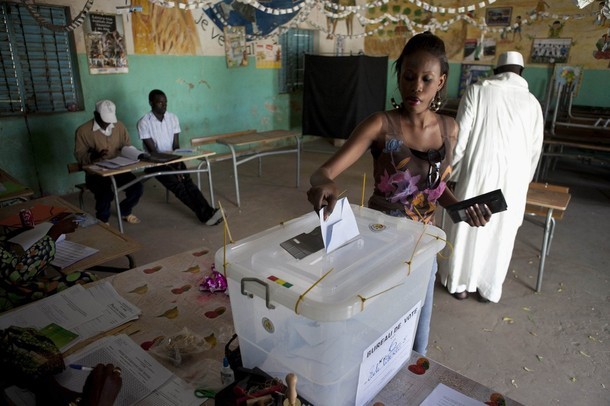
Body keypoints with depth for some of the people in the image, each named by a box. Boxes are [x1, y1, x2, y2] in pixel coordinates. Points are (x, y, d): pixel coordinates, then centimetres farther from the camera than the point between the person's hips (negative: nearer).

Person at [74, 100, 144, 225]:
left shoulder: (119, 126, 5)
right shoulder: (83, 130, -6)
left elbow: (127, 146, 13)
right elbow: (79, 155, -6)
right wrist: (93, 156, -27)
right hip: (95, 172, -4)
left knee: (138, 188, -17)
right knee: (106, 193, -32)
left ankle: (124, 211, 16)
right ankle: (102, 220, 2)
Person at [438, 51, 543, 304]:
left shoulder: (478, 90, -2)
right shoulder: (532, 101, 7)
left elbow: (461, 137, -7)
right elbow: (535, 148, 11)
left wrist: (452, 173, 2)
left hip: (477, 174, -2)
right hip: (512, 179, 3)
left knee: (467, 229, 10)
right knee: (500, 234, 13)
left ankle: (460, 283, 22)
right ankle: (488, 288, 25)